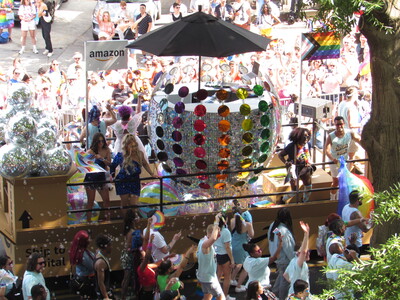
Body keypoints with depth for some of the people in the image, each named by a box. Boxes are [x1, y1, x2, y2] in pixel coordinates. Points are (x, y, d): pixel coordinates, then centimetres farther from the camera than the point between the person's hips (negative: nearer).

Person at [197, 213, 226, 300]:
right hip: (208, 278, -10)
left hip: (203, 276, 10)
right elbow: (213, 238, -52)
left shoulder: (203, 240, 1)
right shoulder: (205, 244, -29)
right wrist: (216, 222, -43)